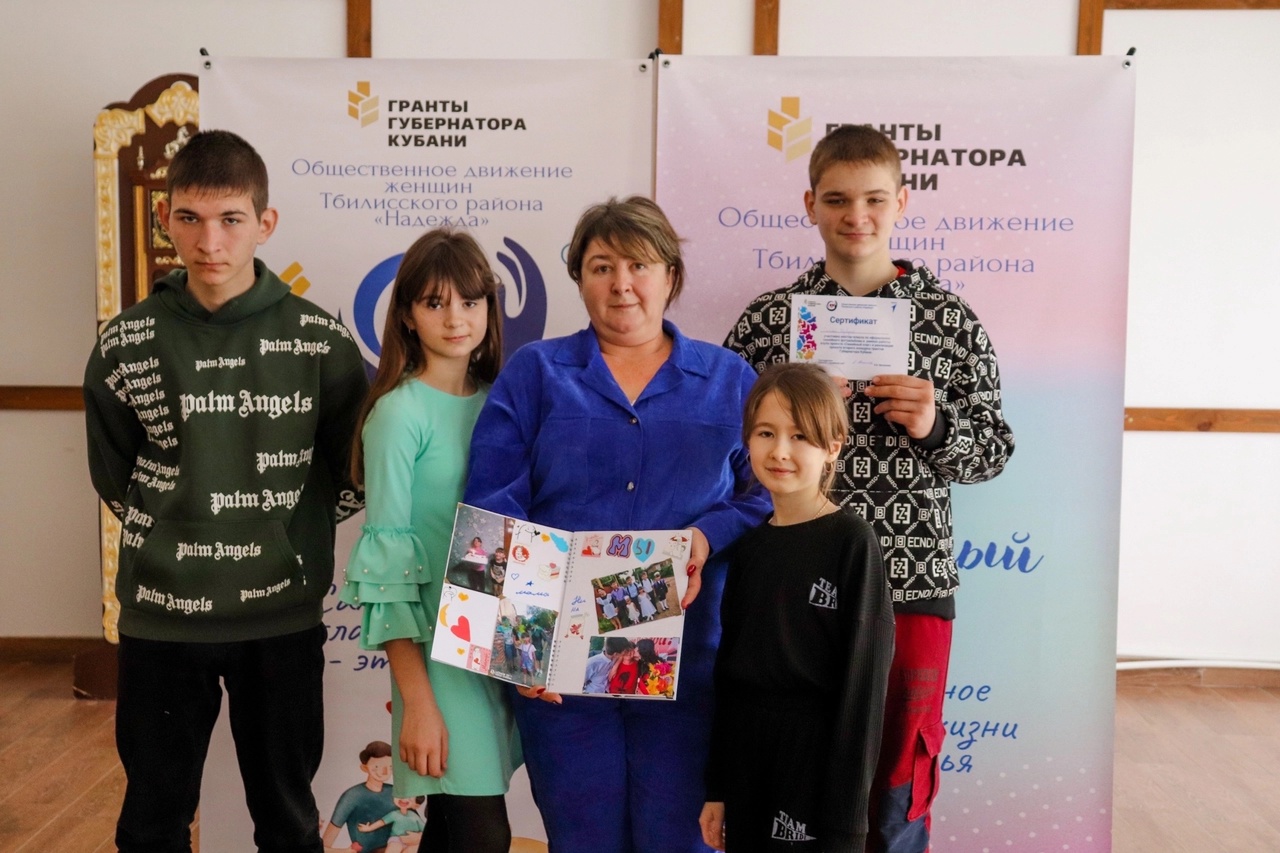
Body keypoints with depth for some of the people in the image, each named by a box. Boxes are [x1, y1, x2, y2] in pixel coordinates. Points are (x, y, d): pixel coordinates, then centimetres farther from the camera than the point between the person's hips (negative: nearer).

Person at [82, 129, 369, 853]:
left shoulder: (320, 341, -6)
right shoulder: (126, 344, -3)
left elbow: (354, 465, 5)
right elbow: (112, 473, 10)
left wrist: (299, 528, 0)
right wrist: (167, 536, 4)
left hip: (284, 616, -1)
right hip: (160, 616, 1)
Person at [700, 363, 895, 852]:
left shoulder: (851, 541, -10)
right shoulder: (748, 547, 6)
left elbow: (863, 680, -11)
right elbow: (728, 666, 10)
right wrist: (717, 787, 11)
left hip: (817, 755, -5)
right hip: (745, 753, 5)